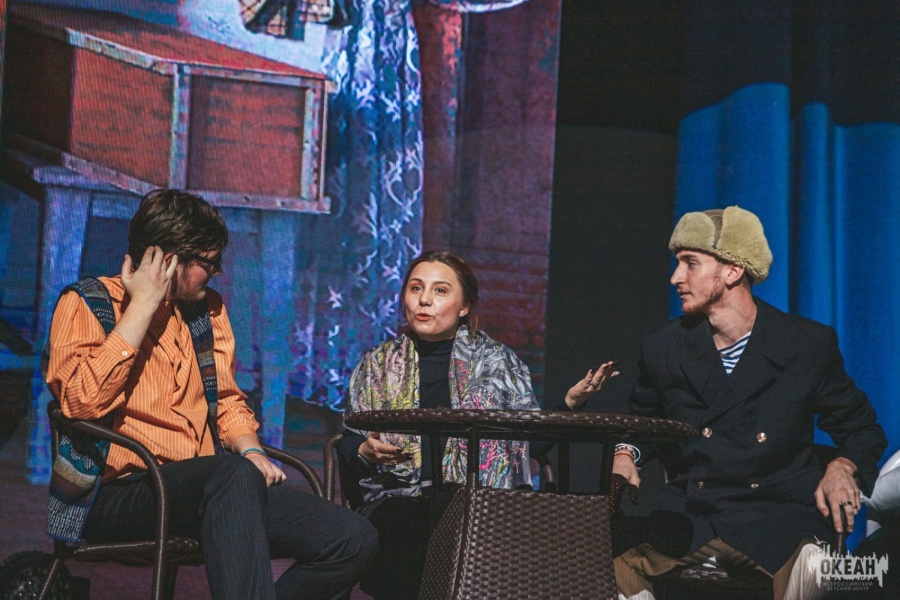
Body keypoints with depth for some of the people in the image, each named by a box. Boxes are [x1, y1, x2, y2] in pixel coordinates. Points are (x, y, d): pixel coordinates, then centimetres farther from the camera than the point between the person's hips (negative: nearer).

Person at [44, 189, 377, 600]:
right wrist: (143, 306, -11)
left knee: (354, 541, -12)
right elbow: (82, 401, -17)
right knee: (234, 473, -38)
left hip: (205, 487, 7)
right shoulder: (87, 304, 1)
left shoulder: (208, 309, 20)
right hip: (120, 492, -7)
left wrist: (250, 450, 3)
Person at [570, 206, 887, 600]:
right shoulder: (663, 347, 8)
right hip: (686, 519, 3)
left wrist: (842, 468, -8)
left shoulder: (810, 344, 1)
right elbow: (643, 421, 28)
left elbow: (861, 429, 12)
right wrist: (625, 454, 7)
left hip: (779, 519, -2)